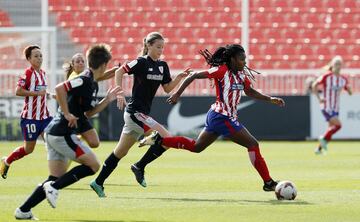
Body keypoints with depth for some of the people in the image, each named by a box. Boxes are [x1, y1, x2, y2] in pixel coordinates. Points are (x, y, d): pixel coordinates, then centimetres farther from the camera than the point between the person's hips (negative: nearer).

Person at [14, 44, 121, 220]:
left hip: (54, 133, 10)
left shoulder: (92, 84, 15)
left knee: (56, 179, 10)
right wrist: (67, 114, -23)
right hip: (62, 133, -10)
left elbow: (88, 113, 24)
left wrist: (107, 100, 16)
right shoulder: (85, 80, -15)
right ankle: (53, 187, -11)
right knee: (93, 165, -7)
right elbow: (59, 88, -30)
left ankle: (23, 210, 8)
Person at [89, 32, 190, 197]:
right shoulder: (141, 62, -12)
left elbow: (167, 89, 12)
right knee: (166, 138, -17)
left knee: (120, 152, 13)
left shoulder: (162, 66, 10)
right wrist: (119, 94, -19)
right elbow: (119, 72, -11)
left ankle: (98, 183, 20)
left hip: (142, 113, 8)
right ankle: (139, 167, -4)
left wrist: (180, 77, -3)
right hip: (135, 112, -8)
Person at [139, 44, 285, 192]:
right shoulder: (222, 71, -17)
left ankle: (158, 139, 19)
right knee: (253, 144, -7)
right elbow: (194, 75, -14)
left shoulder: (242, 74, 7)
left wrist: (270, 99, 9)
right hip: (222, 117, -10)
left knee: (196, 147, 20)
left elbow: (250, 91, 20)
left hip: (216, 117, 10)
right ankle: (268, 183, -2)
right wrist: (177, 94, -15)